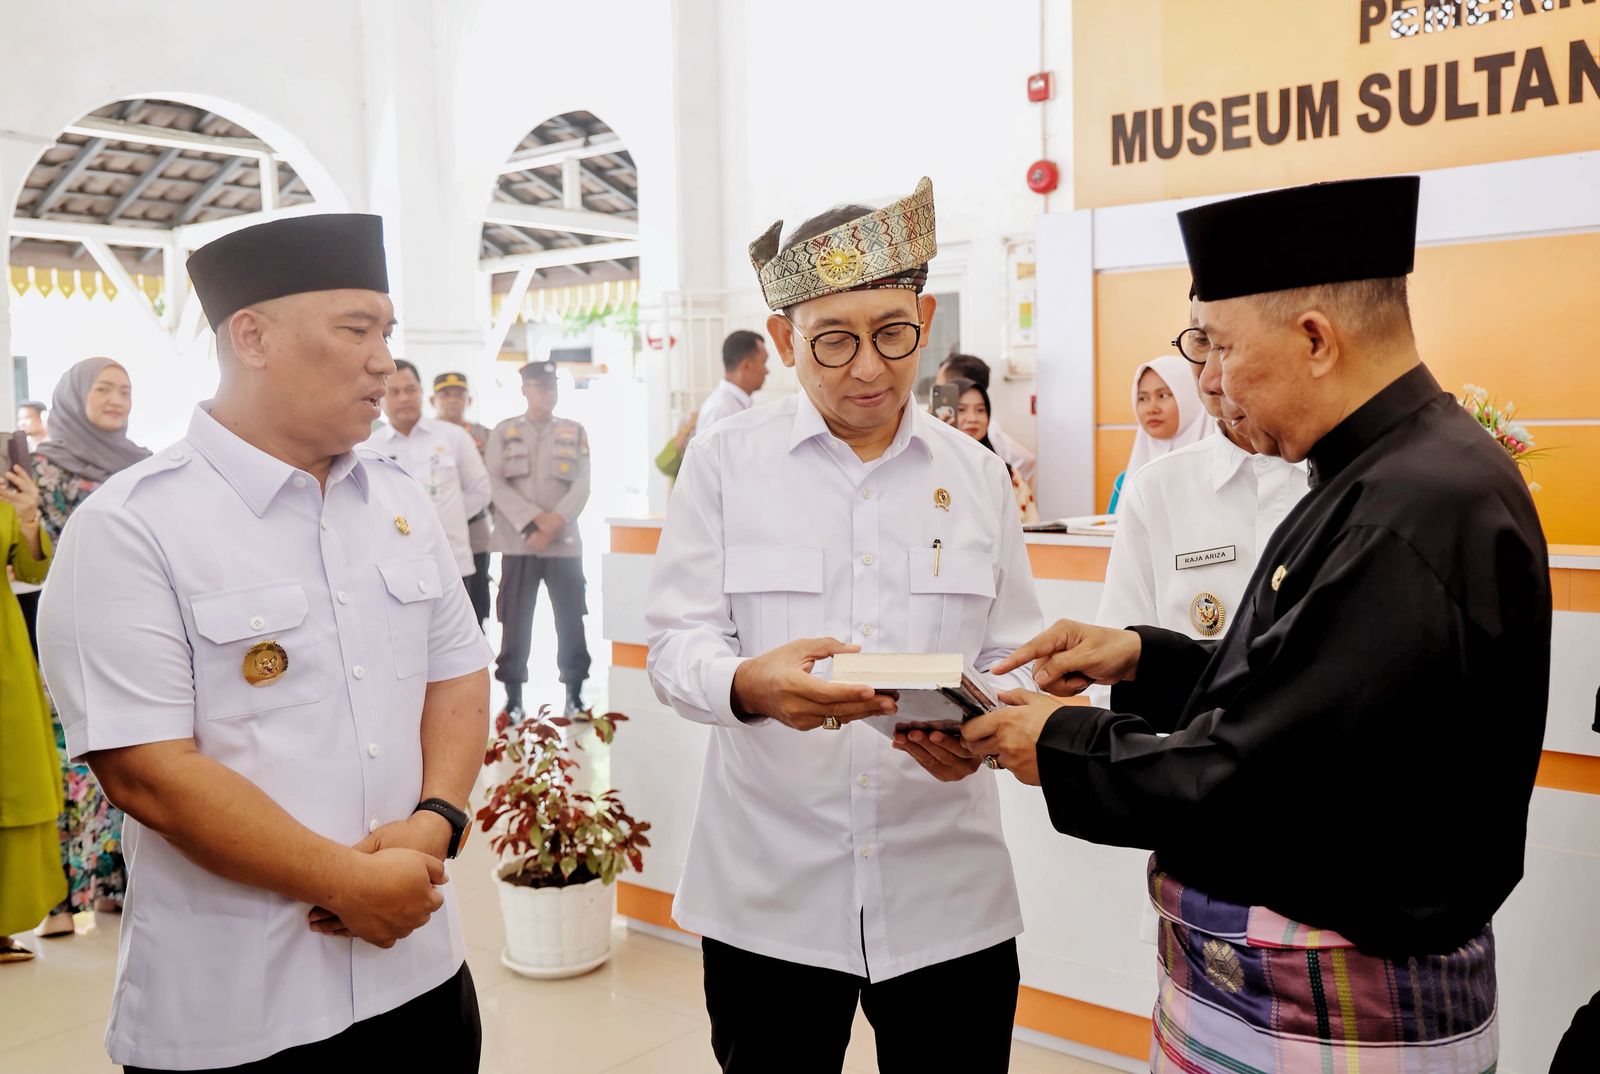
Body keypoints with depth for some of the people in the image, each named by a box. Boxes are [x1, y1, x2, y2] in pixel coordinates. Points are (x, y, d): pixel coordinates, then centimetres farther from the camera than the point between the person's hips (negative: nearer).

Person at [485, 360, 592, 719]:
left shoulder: (575, 432, 9)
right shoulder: (503, 432, 6)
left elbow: (582, 485, 1)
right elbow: (496, 485, -3)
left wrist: (554, 522, -13)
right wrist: (534, 518, -14)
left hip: (565, 542, 1)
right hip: (517, 543, -1)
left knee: (571, 621, 3)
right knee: (515, 624, 1)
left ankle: (575, 693, 14)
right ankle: (513, 697, 10)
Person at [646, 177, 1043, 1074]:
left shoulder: (977, 474, 6)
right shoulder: (724, 461, 1)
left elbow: (1013, 659, 8)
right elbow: (675, 645, -3)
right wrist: (750, 684, -26)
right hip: (768, 897, -1)